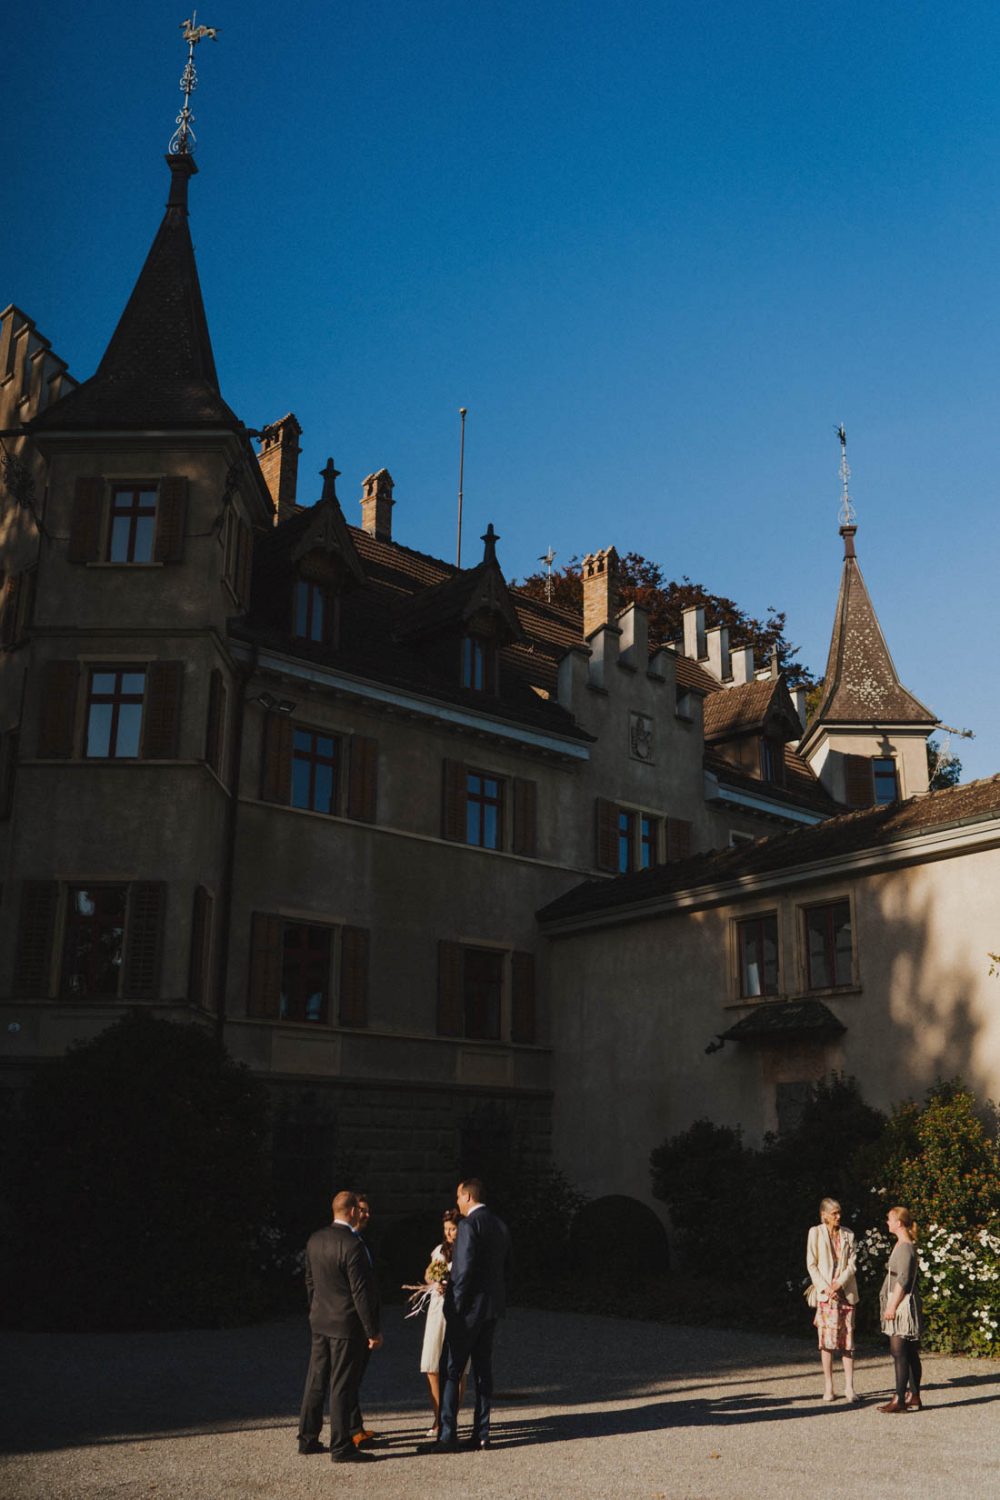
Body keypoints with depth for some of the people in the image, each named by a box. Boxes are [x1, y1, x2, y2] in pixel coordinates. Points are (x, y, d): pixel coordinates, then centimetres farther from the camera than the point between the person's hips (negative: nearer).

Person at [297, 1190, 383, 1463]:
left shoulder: (315, 1240, 2)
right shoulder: (352, 1245, -22)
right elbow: (361, 1292, -19)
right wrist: (373, 1331, -13)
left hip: (320, 1322, 8)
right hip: (347, 1324, -8)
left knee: (316, 1381, 16)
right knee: (342, 1386, 0)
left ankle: (307, 1439, 26)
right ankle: (341, 1447, 7)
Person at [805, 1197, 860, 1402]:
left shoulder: (848, 1235, 7)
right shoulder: (816, 1233, 0)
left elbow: (852, 1264, 2)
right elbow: (811, 1264, -1)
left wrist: (839, 1283, -12)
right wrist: (825, 1287, -13)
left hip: (846, 1291, 2)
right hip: (825, 1293, -2)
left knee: (848, 1339, 2)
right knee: (828, 1339, -2)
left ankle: (849, 1387, 7)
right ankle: (828, 1387, 5)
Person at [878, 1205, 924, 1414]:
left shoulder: (905, 1247, -15)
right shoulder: (903, 1245, 15)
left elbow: (903, 1280, -18)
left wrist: (892, 1306, -17)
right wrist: (891, 1305, 21)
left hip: (902, 1304, -10)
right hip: (901, 1304, 10)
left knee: (899, 1352, -9)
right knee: (910, 1354, 12)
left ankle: (899, 1400, -8)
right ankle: (914, 1397, 16)